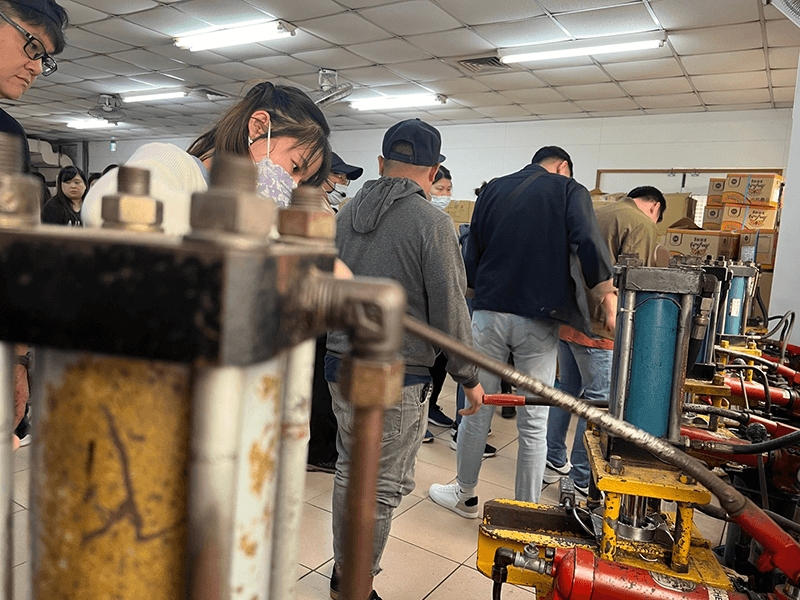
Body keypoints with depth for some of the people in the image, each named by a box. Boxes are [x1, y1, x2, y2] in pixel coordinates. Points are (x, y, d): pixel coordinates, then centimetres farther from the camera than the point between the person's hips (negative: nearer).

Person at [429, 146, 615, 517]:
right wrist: (608, 299, -10)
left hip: (488, 315, 3)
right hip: (538, 321, -2)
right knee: (533, 423, 6)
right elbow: (589, 244, -13)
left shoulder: (492, 190, 14)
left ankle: (465, 496, 29)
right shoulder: (569, 190, 4)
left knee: (477, 411, 13)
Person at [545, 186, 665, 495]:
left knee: (568, 389, 20)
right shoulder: (643, 225, -6)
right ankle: (581, 479, 11)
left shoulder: (596, 211, 19)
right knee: (599, 401, 3)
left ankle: (554, 461, 31)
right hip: (596, 327, -8)